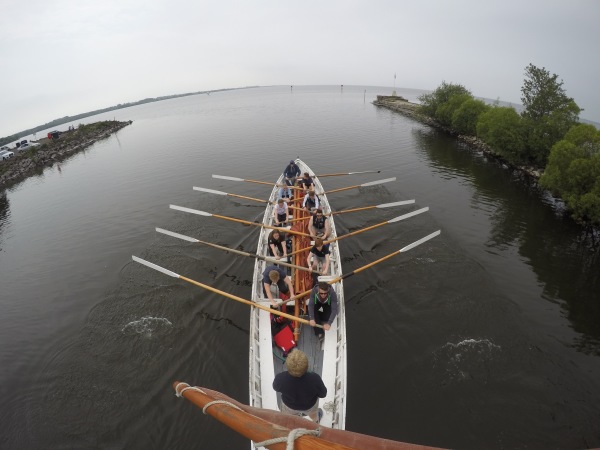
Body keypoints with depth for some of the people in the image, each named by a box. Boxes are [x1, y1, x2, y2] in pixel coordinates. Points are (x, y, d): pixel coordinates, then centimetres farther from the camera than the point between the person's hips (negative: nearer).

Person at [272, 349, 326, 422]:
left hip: (289, 405, 0)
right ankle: (315, 421, 66)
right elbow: (323, 394, -20)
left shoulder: (280, 378, -39)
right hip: (309, 406, 0)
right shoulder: (315, 379, -42)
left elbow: (276, 388, -13)